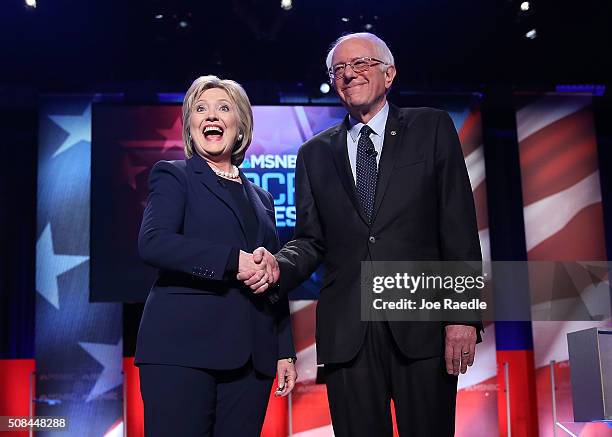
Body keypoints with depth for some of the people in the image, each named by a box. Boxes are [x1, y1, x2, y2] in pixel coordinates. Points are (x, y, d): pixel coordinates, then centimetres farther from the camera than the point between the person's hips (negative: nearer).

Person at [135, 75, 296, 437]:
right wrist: (234, 260, -19)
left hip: (250, 358, 5)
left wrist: (285, 351, 12)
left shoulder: (261, 198, 20)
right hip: (183, 349, -4)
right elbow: (153, 243, -13)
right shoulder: (173, 176, 6)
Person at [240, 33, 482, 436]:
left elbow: (459, 226, 0)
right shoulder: (315, 154, 15)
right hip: (347, 331, 2)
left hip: (421, 325, -2)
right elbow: (311, 239, 12)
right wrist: (279, 267, -10)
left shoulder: (432, 128, 8)